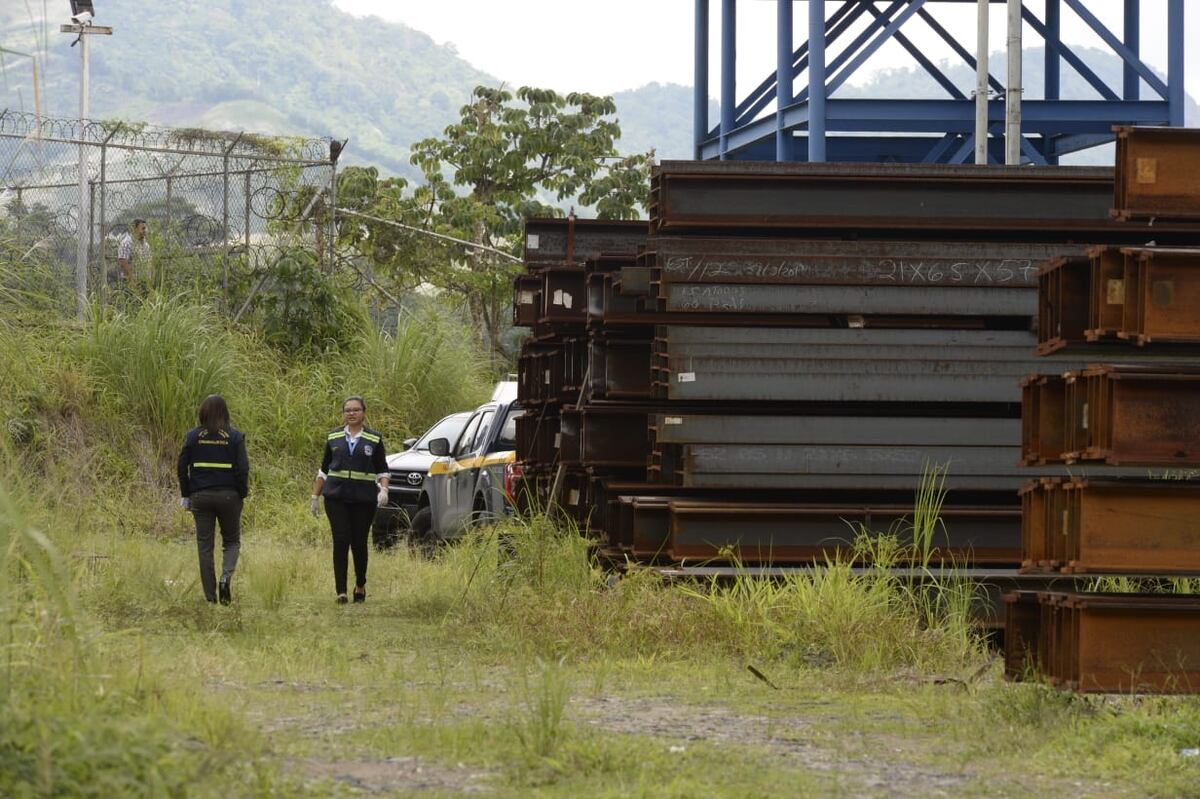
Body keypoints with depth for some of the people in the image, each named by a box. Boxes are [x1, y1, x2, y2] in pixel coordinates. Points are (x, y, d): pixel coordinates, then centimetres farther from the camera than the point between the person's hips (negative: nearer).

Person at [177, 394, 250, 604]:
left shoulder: (193, 436, -1)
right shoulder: (234, 436, -5)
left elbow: (182, 467, 0)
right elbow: (242, 469, -8)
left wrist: (185, 496, 8)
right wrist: (242, 494, 3)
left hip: (200, 496, 1)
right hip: (228, 496, -1)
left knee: (204, 545, 7)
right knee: (232, 541, 14)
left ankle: (210, 595, 6)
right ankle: (226, 576, -14)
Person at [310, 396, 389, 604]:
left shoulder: (374, 439, 6)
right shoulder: (334, 437, 10)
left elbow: (382, 470, 8)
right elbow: (324, 470, 16)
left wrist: (383, 489, -10)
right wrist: (315, 496, 14)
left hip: (364, 499, -1)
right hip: (336, 497, 1)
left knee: (359, 543, 3)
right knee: (341, 542, -9)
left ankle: (360, 586, 24)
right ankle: (341, 591, -9)